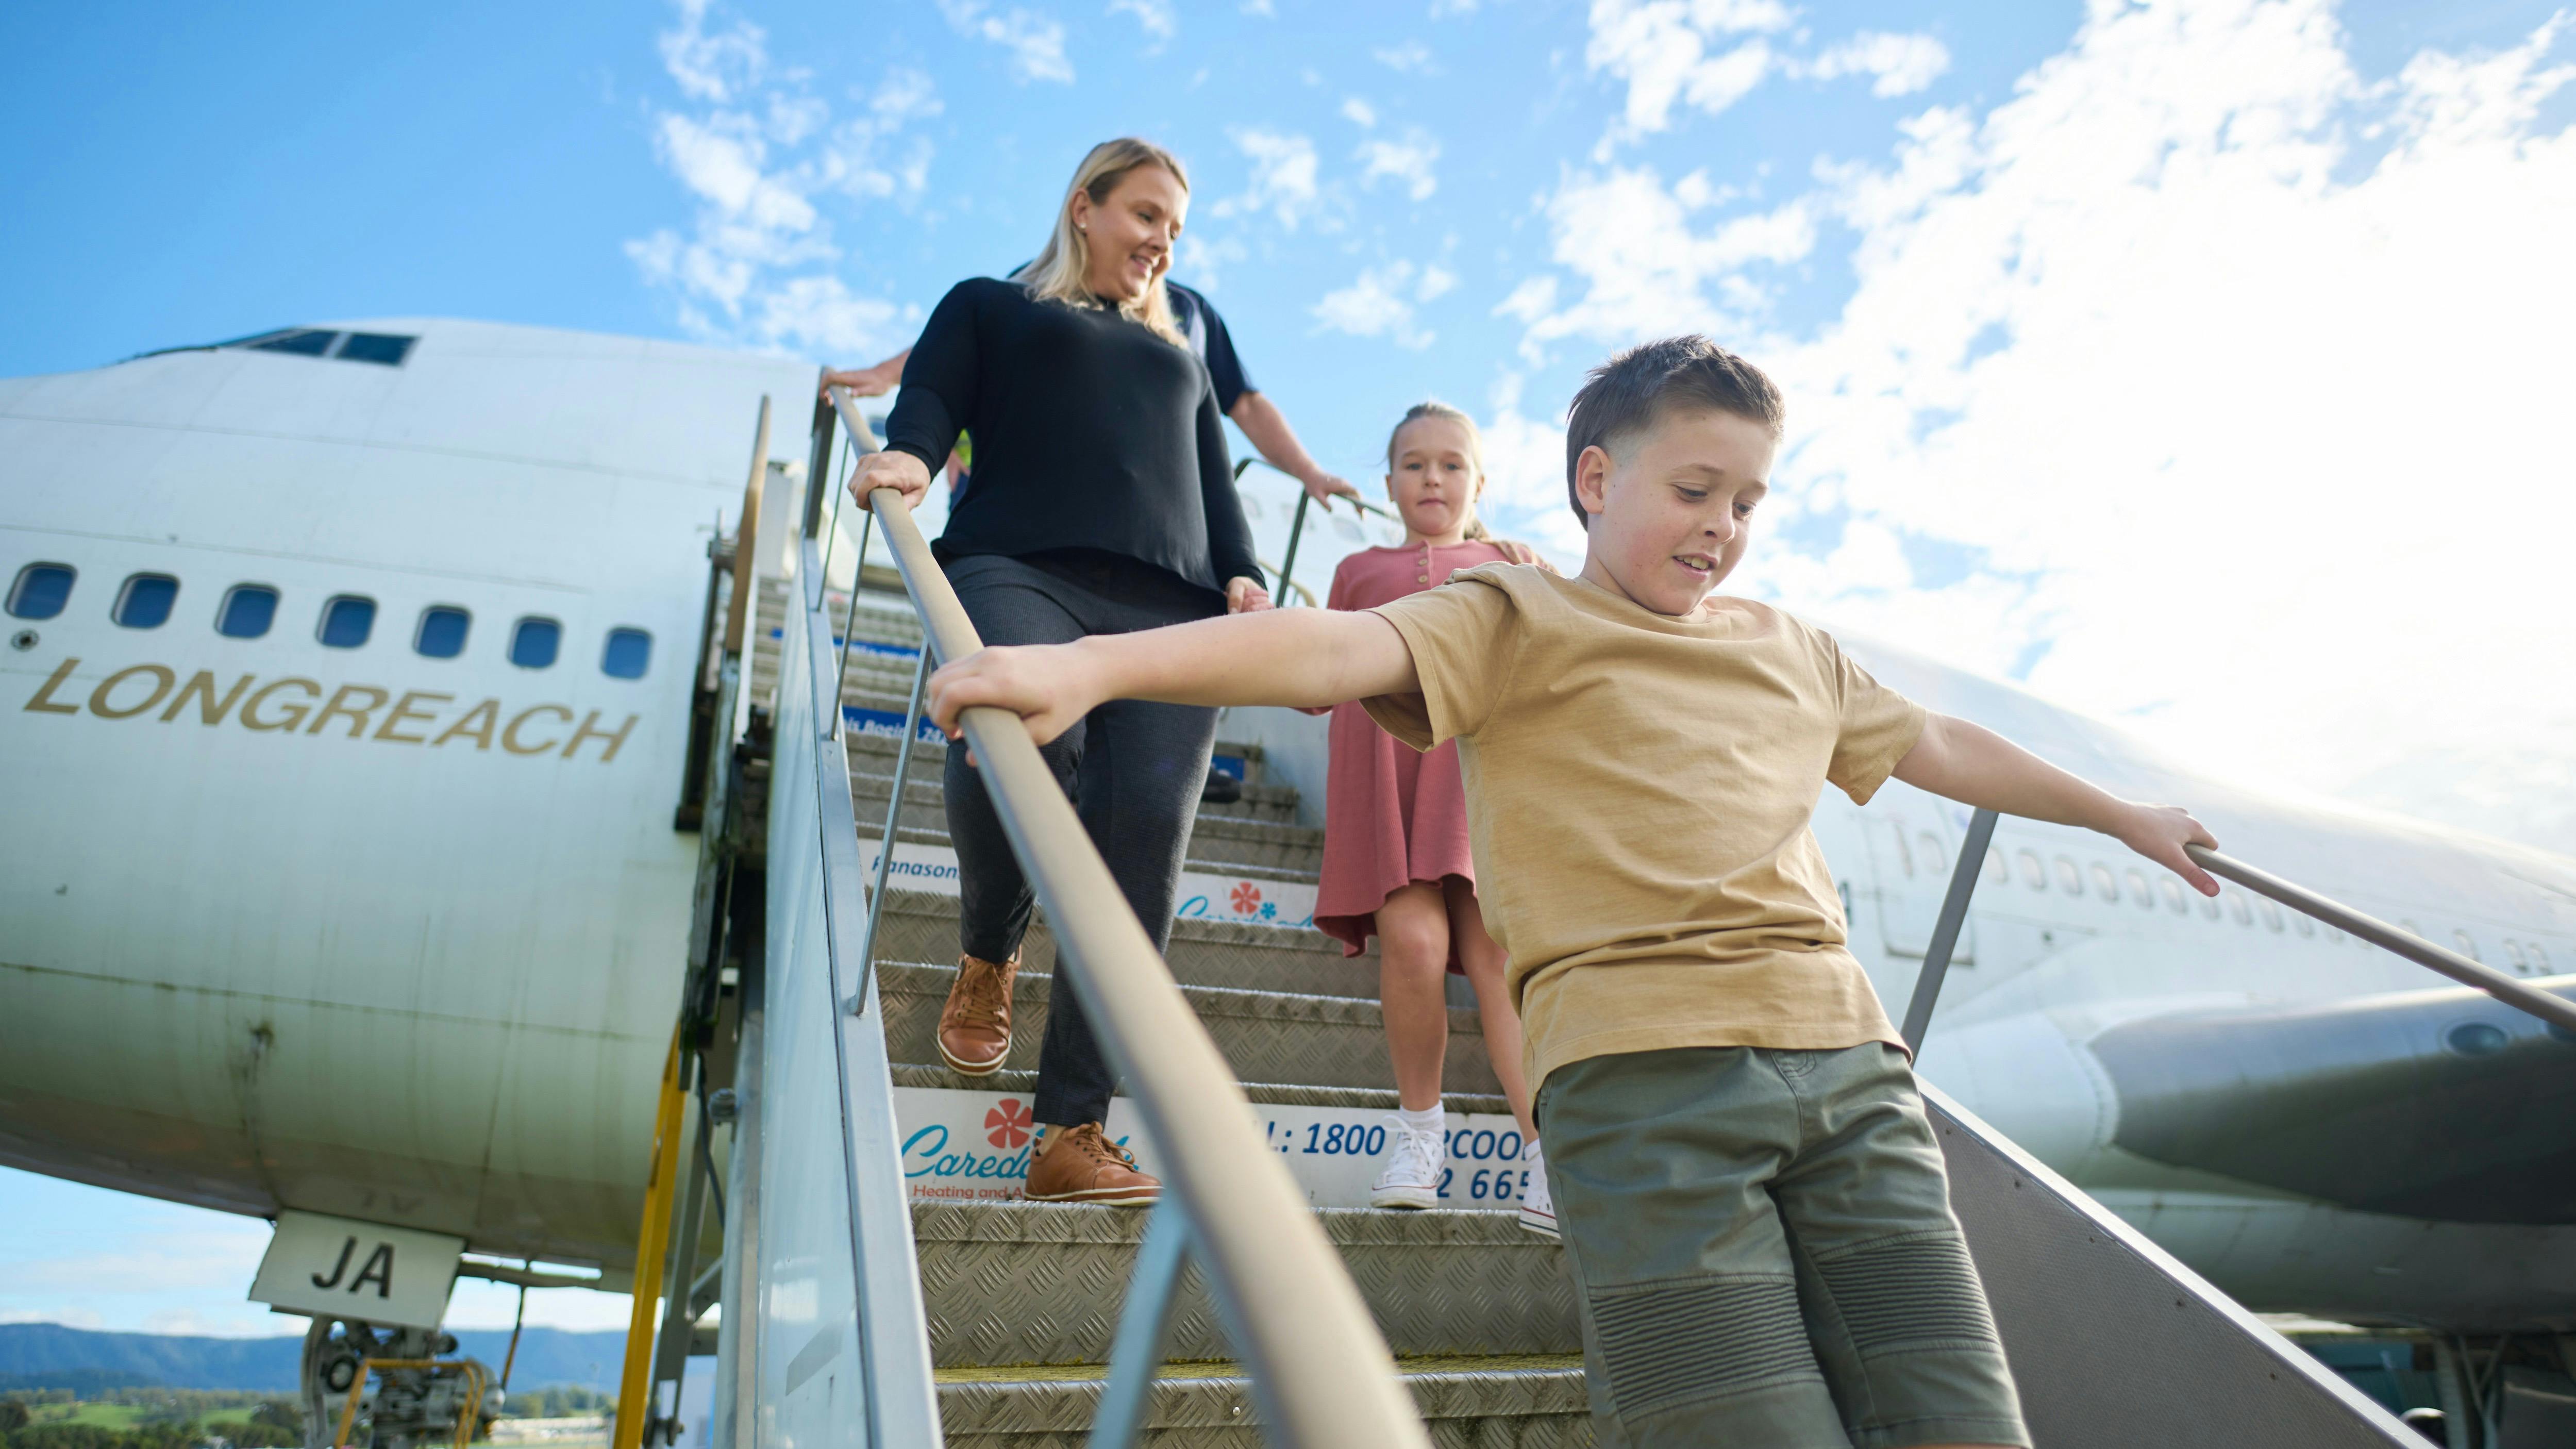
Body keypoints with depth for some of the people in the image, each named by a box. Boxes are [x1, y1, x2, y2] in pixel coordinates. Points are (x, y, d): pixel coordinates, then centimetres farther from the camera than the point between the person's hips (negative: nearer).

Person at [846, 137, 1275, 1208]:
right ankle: (986, 958, -3)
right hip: (1020, 568, -3)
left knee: (1145, 837, -15)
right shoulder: (990, 307, 27)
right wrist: (908, 456, -13)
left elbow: (1215, 484, 27)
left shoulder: (1178, 355, 37)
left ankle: (1073, 1135, -12)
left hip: (1171, 606, 4)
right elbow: (931, 400, 12)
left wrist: (1243, 576, 7)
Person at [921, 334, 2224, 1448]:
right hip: (1646, 1074, -6)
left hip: (1846, 1059, 6)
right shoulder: (1520, 622, 5)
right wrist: (1093, 664, -28)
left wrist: (2121, 814, 50)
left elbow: (1939, 748, 39)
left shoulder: (1793, 653, 25)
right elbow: (1345, 648, -12)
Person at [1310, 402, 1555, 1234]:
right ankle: (1419, 1127, -1)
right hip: (1385, 766, 0)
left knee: (1492, 949, -15)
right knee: (1412, 939, -20)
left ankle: (1547, 1154, -16)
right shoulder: (1360, 571, 27)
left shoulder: (1512, 565, 26)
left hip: (1479, 762, 0)